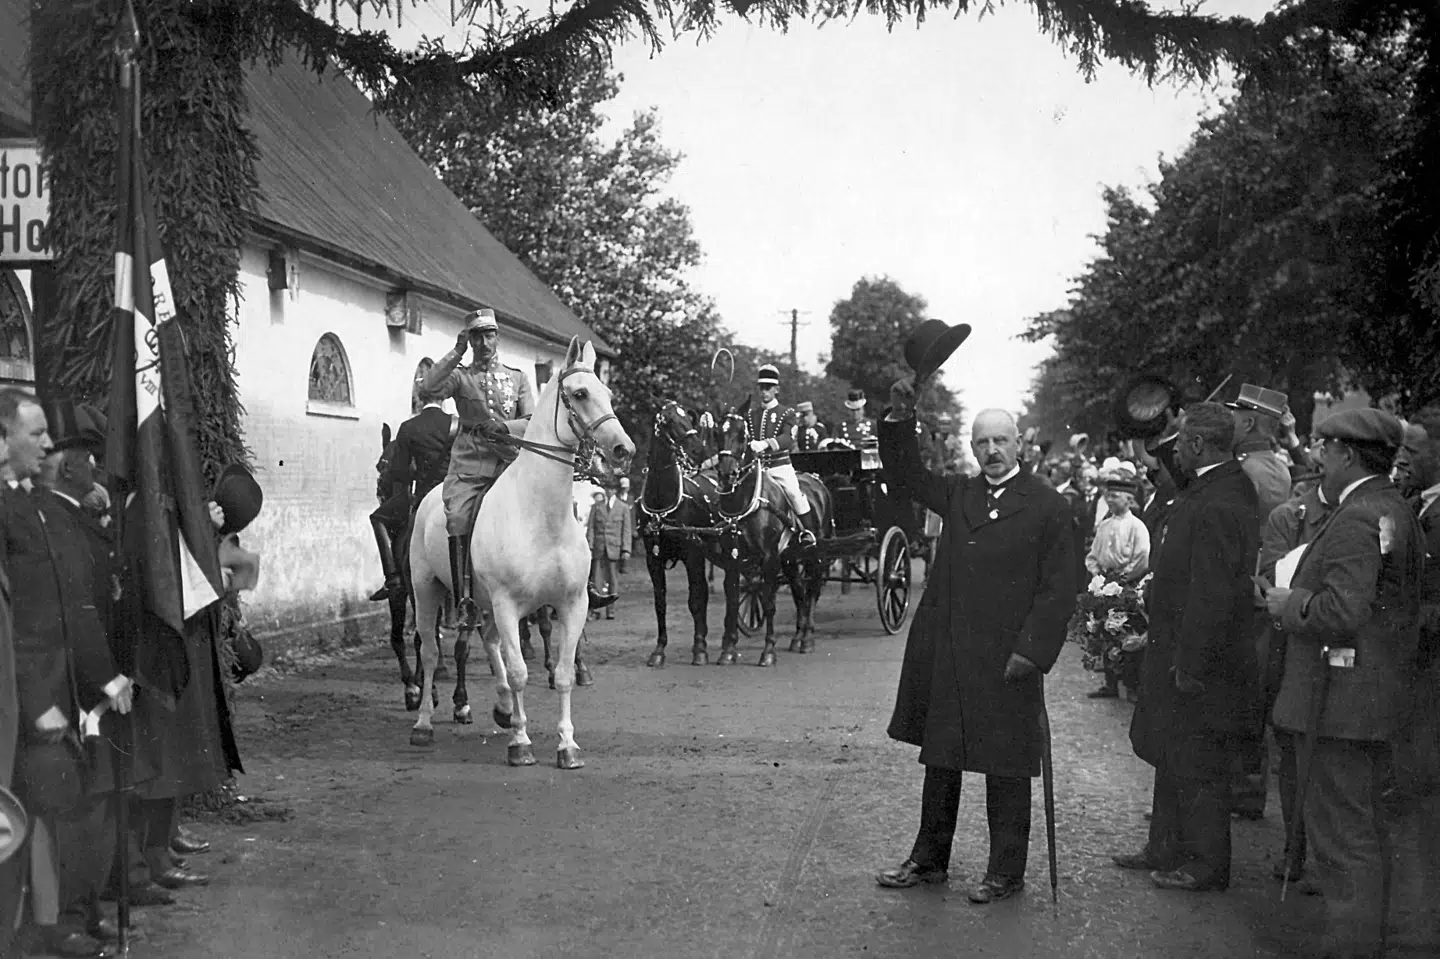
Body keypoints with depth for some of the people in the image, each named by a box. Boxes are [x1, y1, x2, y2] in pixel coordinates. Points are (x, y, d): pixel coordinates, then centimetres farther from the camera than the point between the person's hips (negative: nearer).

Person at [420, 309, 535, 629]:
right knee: (458, 518, -24)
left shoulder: (517, 378, 19)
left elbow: (532, 422, 10)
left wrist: (504, 427, -10)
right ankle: (464, 601, -23)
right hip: (469, 461, -1)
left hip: (508, 461, 1)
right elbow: (428, 387, -7)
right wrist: (456, 353, -6)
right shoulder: (460, 376, 14)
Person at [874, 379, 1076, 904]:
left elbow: (1060, 587, -6)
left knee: (1006, 769, 4)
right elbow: (905, 477, 19)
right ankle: (929, 860, 26)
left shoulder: (1047, 506, -3)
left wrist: (1031, 650, -13)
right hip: (943, 657, 5)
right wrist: (900, 420, 4)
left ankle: (1006, 872, 17)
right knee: (939, 759, 14)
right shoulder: (958, 495, 12)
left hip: (1006, 663, -5)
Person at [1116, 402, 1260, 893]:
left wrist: (1190, 665, -23)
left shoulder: (1217, 506, -24)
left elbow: (1212, 595, -27)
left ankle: (1206, 866, 17)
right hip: (1178, 654, 10)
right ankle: (1166, 849, 31)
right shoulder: (1218, 491, 9)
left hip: (1200, 663, -10)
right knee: (1173, 758, 19)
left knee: (1199, 766, 3)